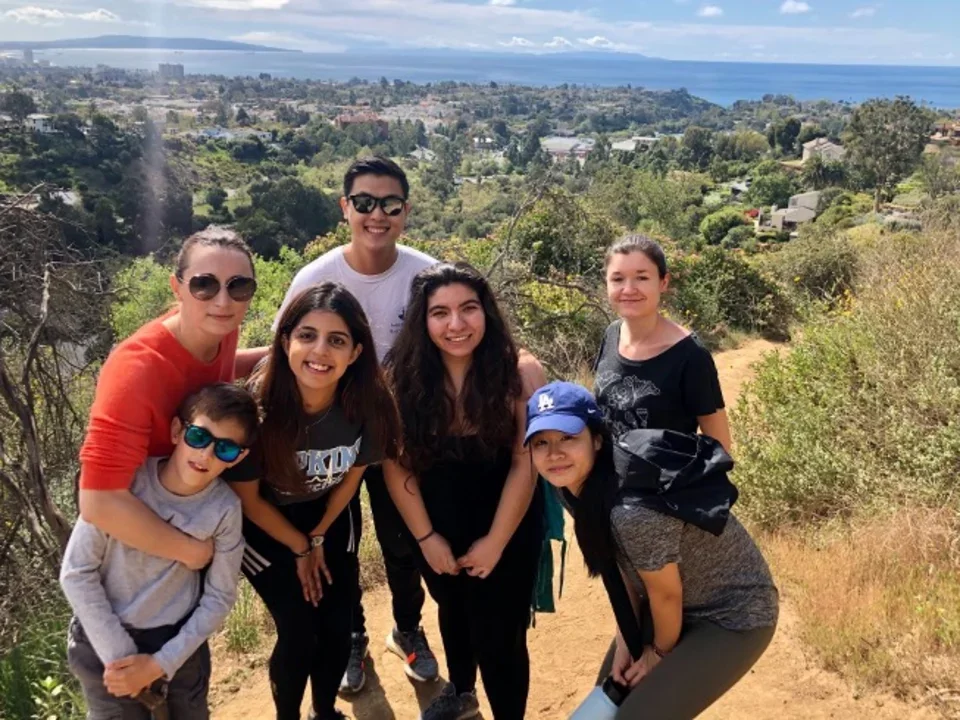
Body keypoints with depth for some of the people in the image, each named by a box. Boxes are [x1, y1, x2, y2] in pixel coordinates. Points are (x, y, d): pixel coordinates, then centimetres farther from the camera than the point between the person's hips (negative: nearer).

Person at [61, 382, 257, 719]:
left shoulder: (225, 509, -16)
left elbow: (219, 598, -6)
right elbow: (76, 572, -13)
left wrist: (160, 664, -12)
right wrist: (119, 655, -13)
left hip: (178, 641, 2)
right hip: (102, 639, -1)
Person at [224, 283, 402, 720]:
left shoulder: (367, 404, -25)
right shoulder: (255, 407, -33)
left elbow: (352, 474, -4)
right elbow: (247, 498, -17)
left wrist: (319, 538, 4)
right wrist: (300, 548, -5)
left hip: (329, 516, 3)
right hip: (264, 525, -3)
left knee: (338, 626, 4)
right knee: (299, 633, -4)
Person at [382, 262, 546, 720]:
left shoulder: (520, 373, -21)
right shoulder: (402, 376, -16)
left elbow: (525, 464, -18)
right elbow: (395, 464, -10)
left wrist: (495, 541, -15)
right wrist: (425, 536, -9)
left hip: (506, 529, -3)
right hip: (436, 528, 4)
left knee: (498, 637, -1)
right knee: (453, 611, 28)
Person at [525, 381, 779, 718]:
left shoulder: (633, 509, -37)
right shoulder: (578, 484, -11)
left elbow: (666, 594, -20)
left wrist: (659, 653, -3)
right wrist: (625, 641, 2)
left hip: (733, 615, -8)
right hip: (681, 604, 8)